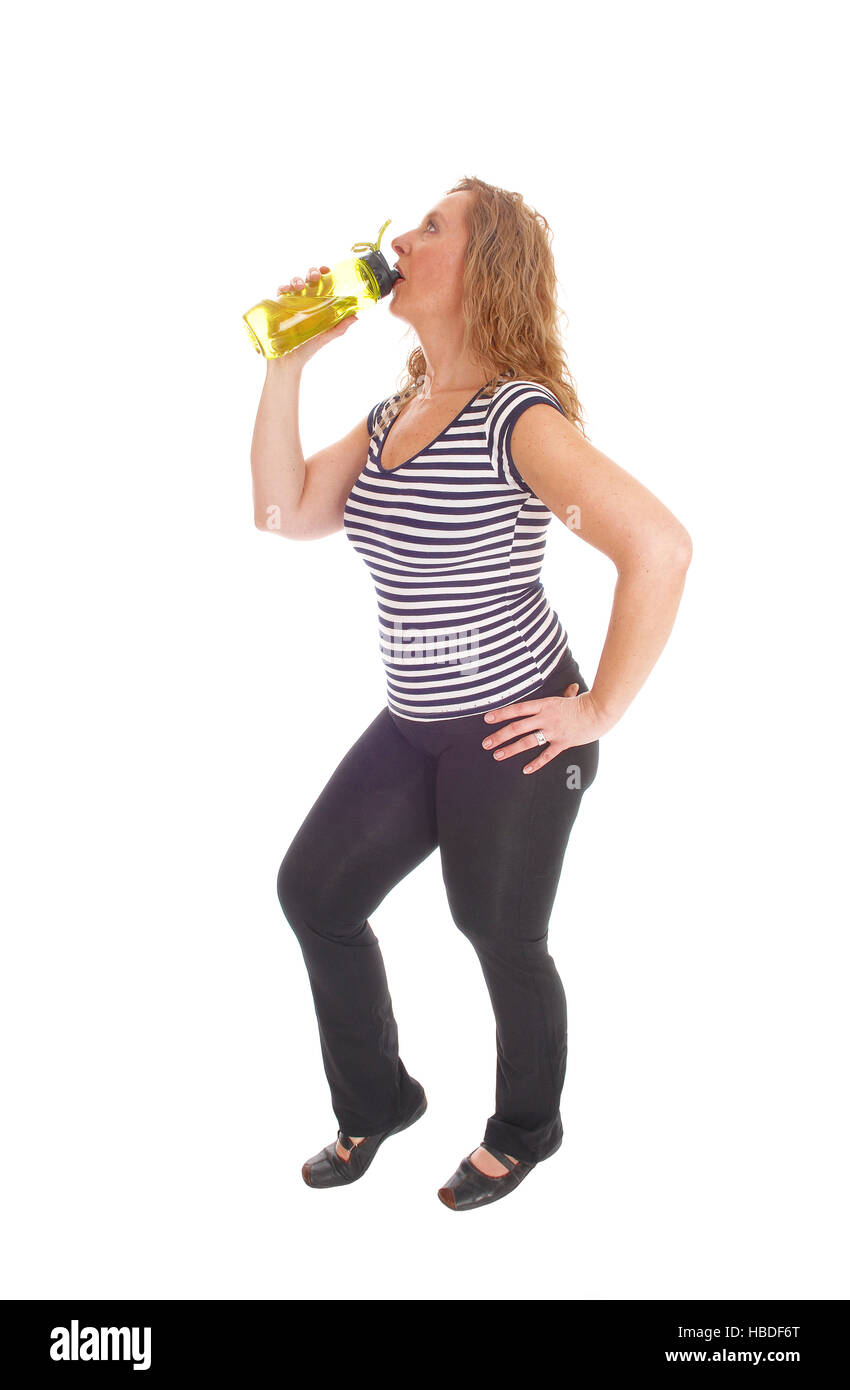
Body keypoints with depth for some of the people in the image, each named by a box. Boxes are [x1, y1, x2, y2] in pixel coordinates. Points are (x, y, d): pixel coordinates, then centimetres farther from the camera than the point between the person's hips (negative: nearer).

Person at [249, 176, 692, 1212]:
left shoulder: (520, 417, -19)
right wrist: (288, 363, -3)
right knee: (312, 891, 13)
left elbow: (660, 547, -28)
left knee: (503, 941, 9)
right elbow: (284, 512, 3)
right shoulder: (393, 415, 7)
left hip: (512, 731, -8)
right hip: (415, 725, 8)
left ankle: (526, 1129, 38)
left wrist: (599, 711, -21)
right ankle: (377, 1102, 35)